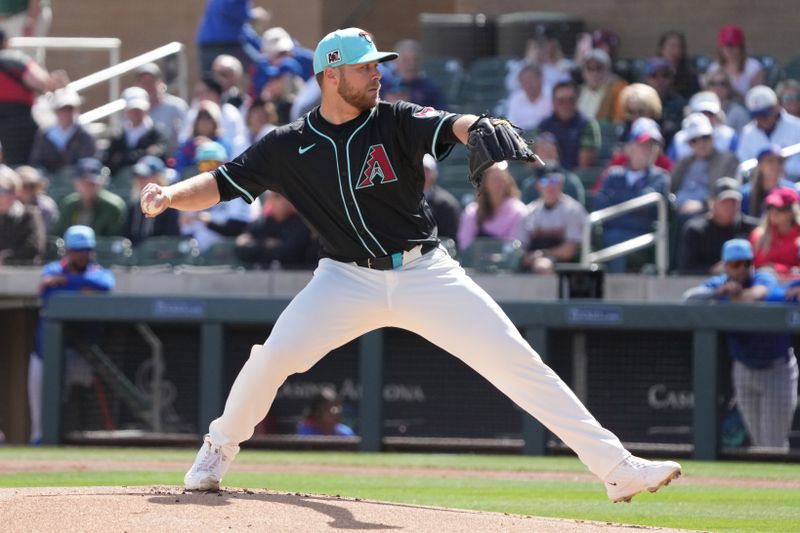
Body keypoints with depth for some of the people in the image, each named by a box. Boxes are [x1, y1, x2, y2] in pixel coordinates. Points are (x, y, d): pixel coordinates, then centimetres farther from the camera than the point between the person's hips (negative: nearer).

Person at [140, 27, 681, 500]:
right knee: (274, 355, -19)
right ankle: (220, 447, 11)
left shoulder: (396, 121, -3)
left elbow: (450, 126, -23)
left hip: (427, 275, 0)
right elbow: (219, 184, 3)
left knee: (519, 362, -9)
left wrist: (479, 128, -47)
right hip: (348, 279, 0)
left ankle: (617, 467, -10)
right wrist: (170, 195, -18)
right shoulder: (289, 145, 1)